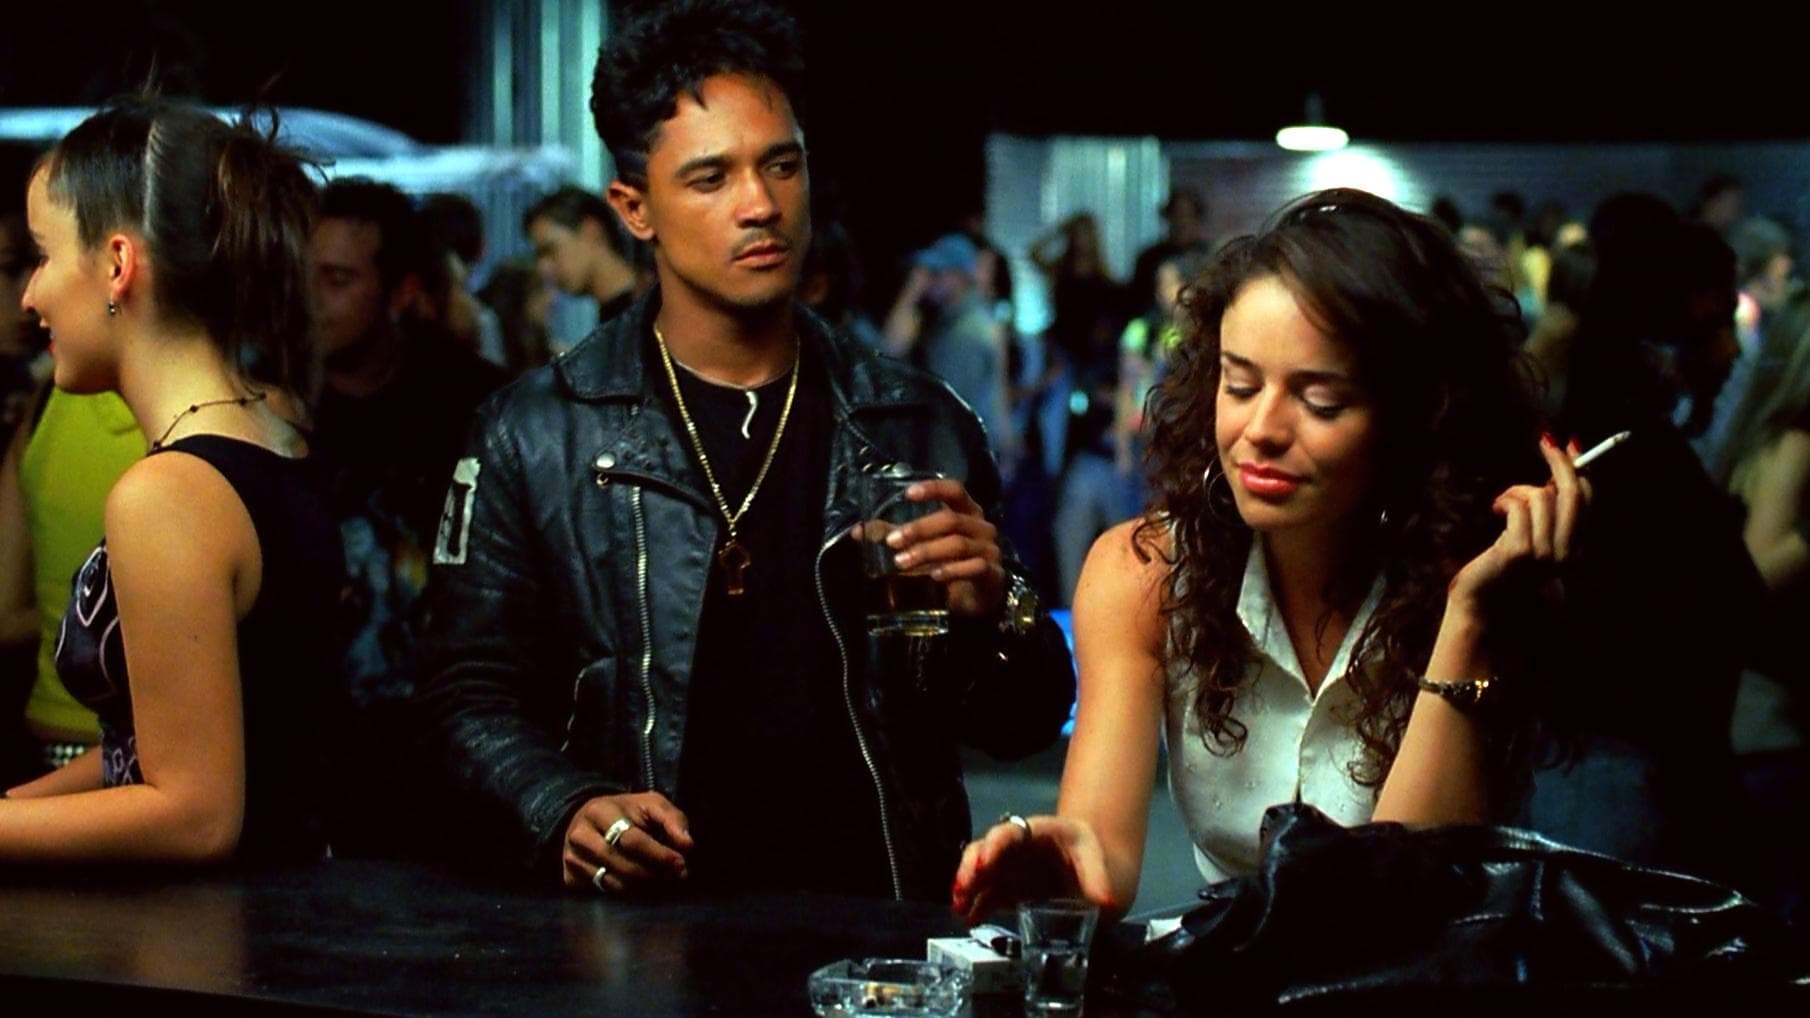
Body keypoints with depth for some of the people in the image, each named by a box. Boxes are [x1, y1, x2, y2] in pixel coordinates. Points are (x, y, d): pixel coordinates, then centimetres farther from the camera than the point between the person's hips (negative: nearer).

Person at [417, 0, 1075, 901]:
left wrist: (993, 616, -6)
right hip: (634, 932, 0)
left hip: (876, 929, 0)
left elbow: (1023, 726, 14)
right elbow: (474, 699, 6)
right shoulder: (534, 439, 6)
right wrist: (566, 813, -13)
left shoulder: (920, 430, 10)